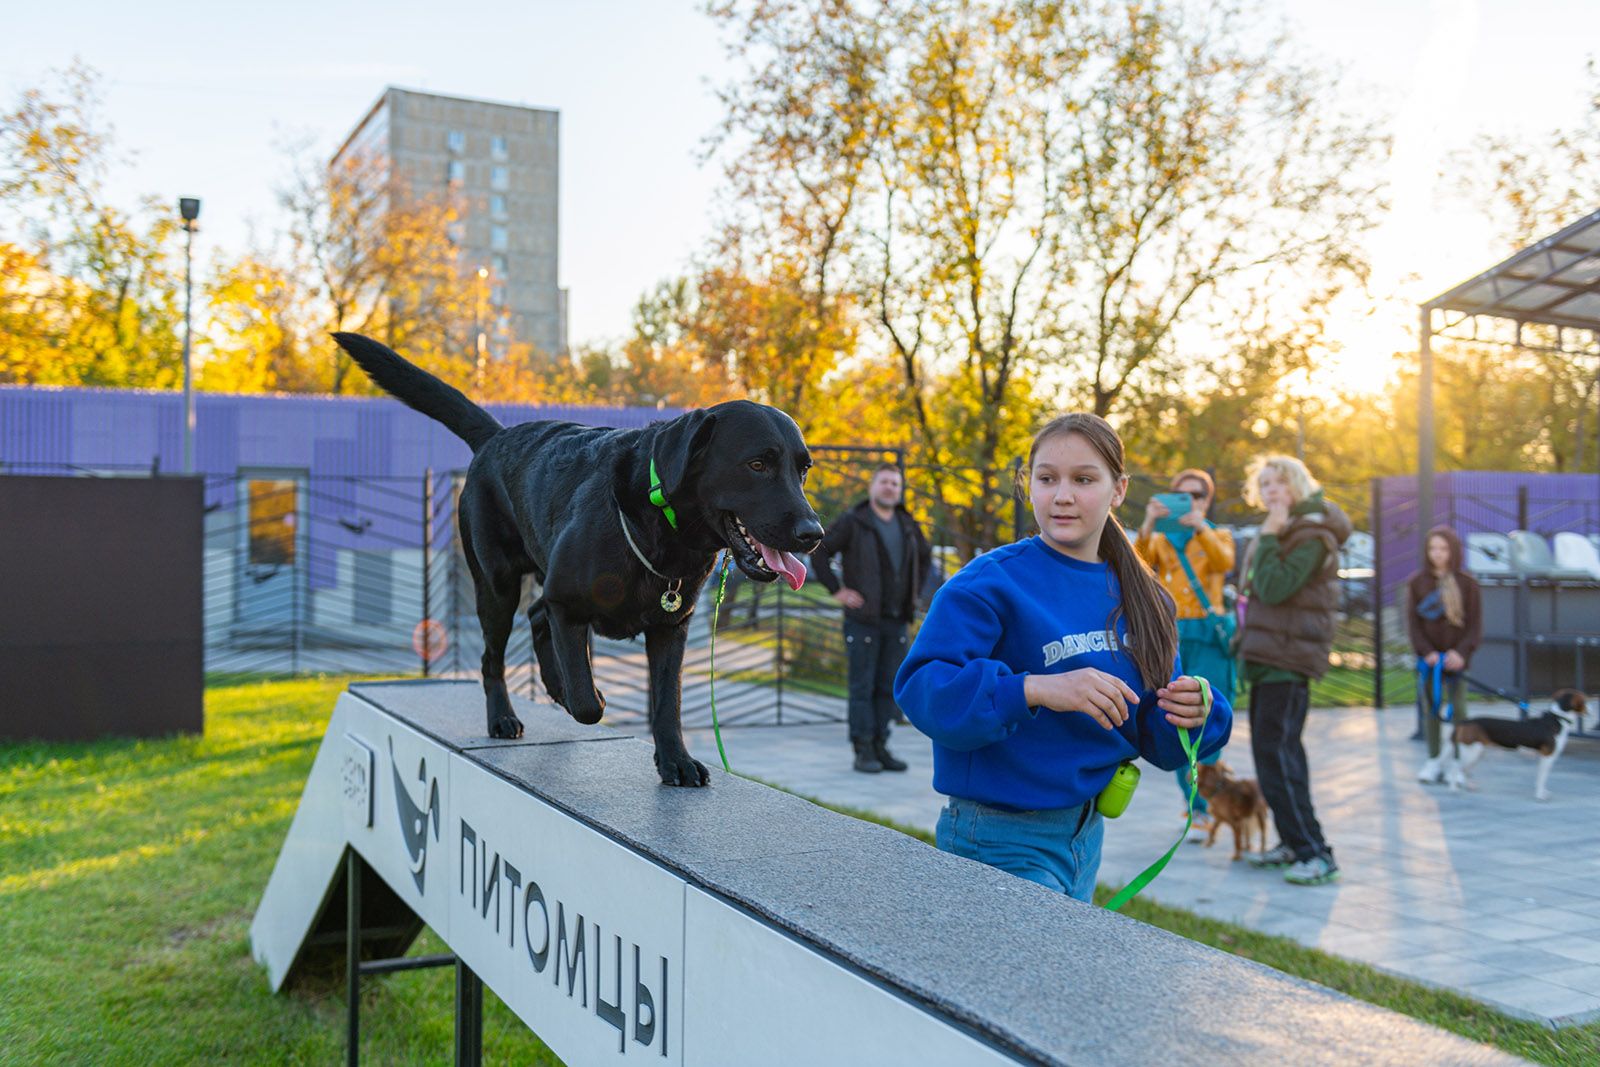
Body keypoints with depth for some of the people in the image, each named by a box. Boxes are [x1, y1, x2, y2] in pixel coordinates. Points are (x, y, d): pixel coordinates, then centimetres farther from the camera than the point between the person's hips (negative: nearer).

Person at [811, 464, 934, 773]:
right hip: (863, 618, -5)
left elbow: (925, 557, 29)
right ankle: (863, 751, 1)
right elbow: (819, 552, -5)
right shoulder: (853, 522, -4)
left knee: (888, 687, 8)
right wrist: (837, 590, -8)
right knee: (862, 686, -3)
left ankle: (880, 747, 15)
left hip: (897, 620, 5)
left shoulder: (908, 525, 12)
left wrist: (916, 591, 17)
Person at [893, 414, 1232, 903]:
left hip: (1085, 837, 7)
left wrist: (1193, 715, -13)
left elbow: (1154, 736, 9)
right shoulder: (989, 582, -15)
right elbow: (920, 687, -26)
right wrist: (1034, 689, -36)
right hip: (1002, 842, -7)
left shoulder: (1138, 596, 6)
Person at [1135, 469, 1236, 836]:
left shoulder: (1219, 536, 13)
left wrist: (1201, 527, -29)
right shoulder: (1161, 540, 14)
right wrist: (1147, 526, -25)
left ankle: (1203, 809, -8)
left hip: (1208, 640, -2)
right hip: (1170, 639, 2)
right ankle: (1195, 798, 18)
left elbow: (1225, 561, -12)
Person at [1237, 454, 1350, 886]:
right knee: (1272, 749, 13)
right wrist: (1245, 638, 19)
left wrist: (1268, 537, -18)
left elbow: (1274, 588, -24)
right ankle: (1292, 842, 21)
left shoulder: (1311, 534, -13)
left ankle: (1315, 853, -12)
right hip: (1269, 656, 10)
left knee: (1276, 751, -13)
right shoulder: (1286, 529, 19)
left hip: (1289, 658, -10)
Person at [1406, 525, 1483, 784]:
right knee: (1430, 709, 3)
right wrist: (1427, 652, -12)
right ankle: (1434, 760, 11)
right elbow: (1412, 622, 0)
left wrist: (1461, 652, -14)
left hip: (1456, 657, -1)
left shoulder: (1467, 584, 1)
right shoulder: (1416, 583, 3)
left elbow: (1475, 624, -1)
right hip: (1428, 656, 1)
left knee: (1458, 709, -1)